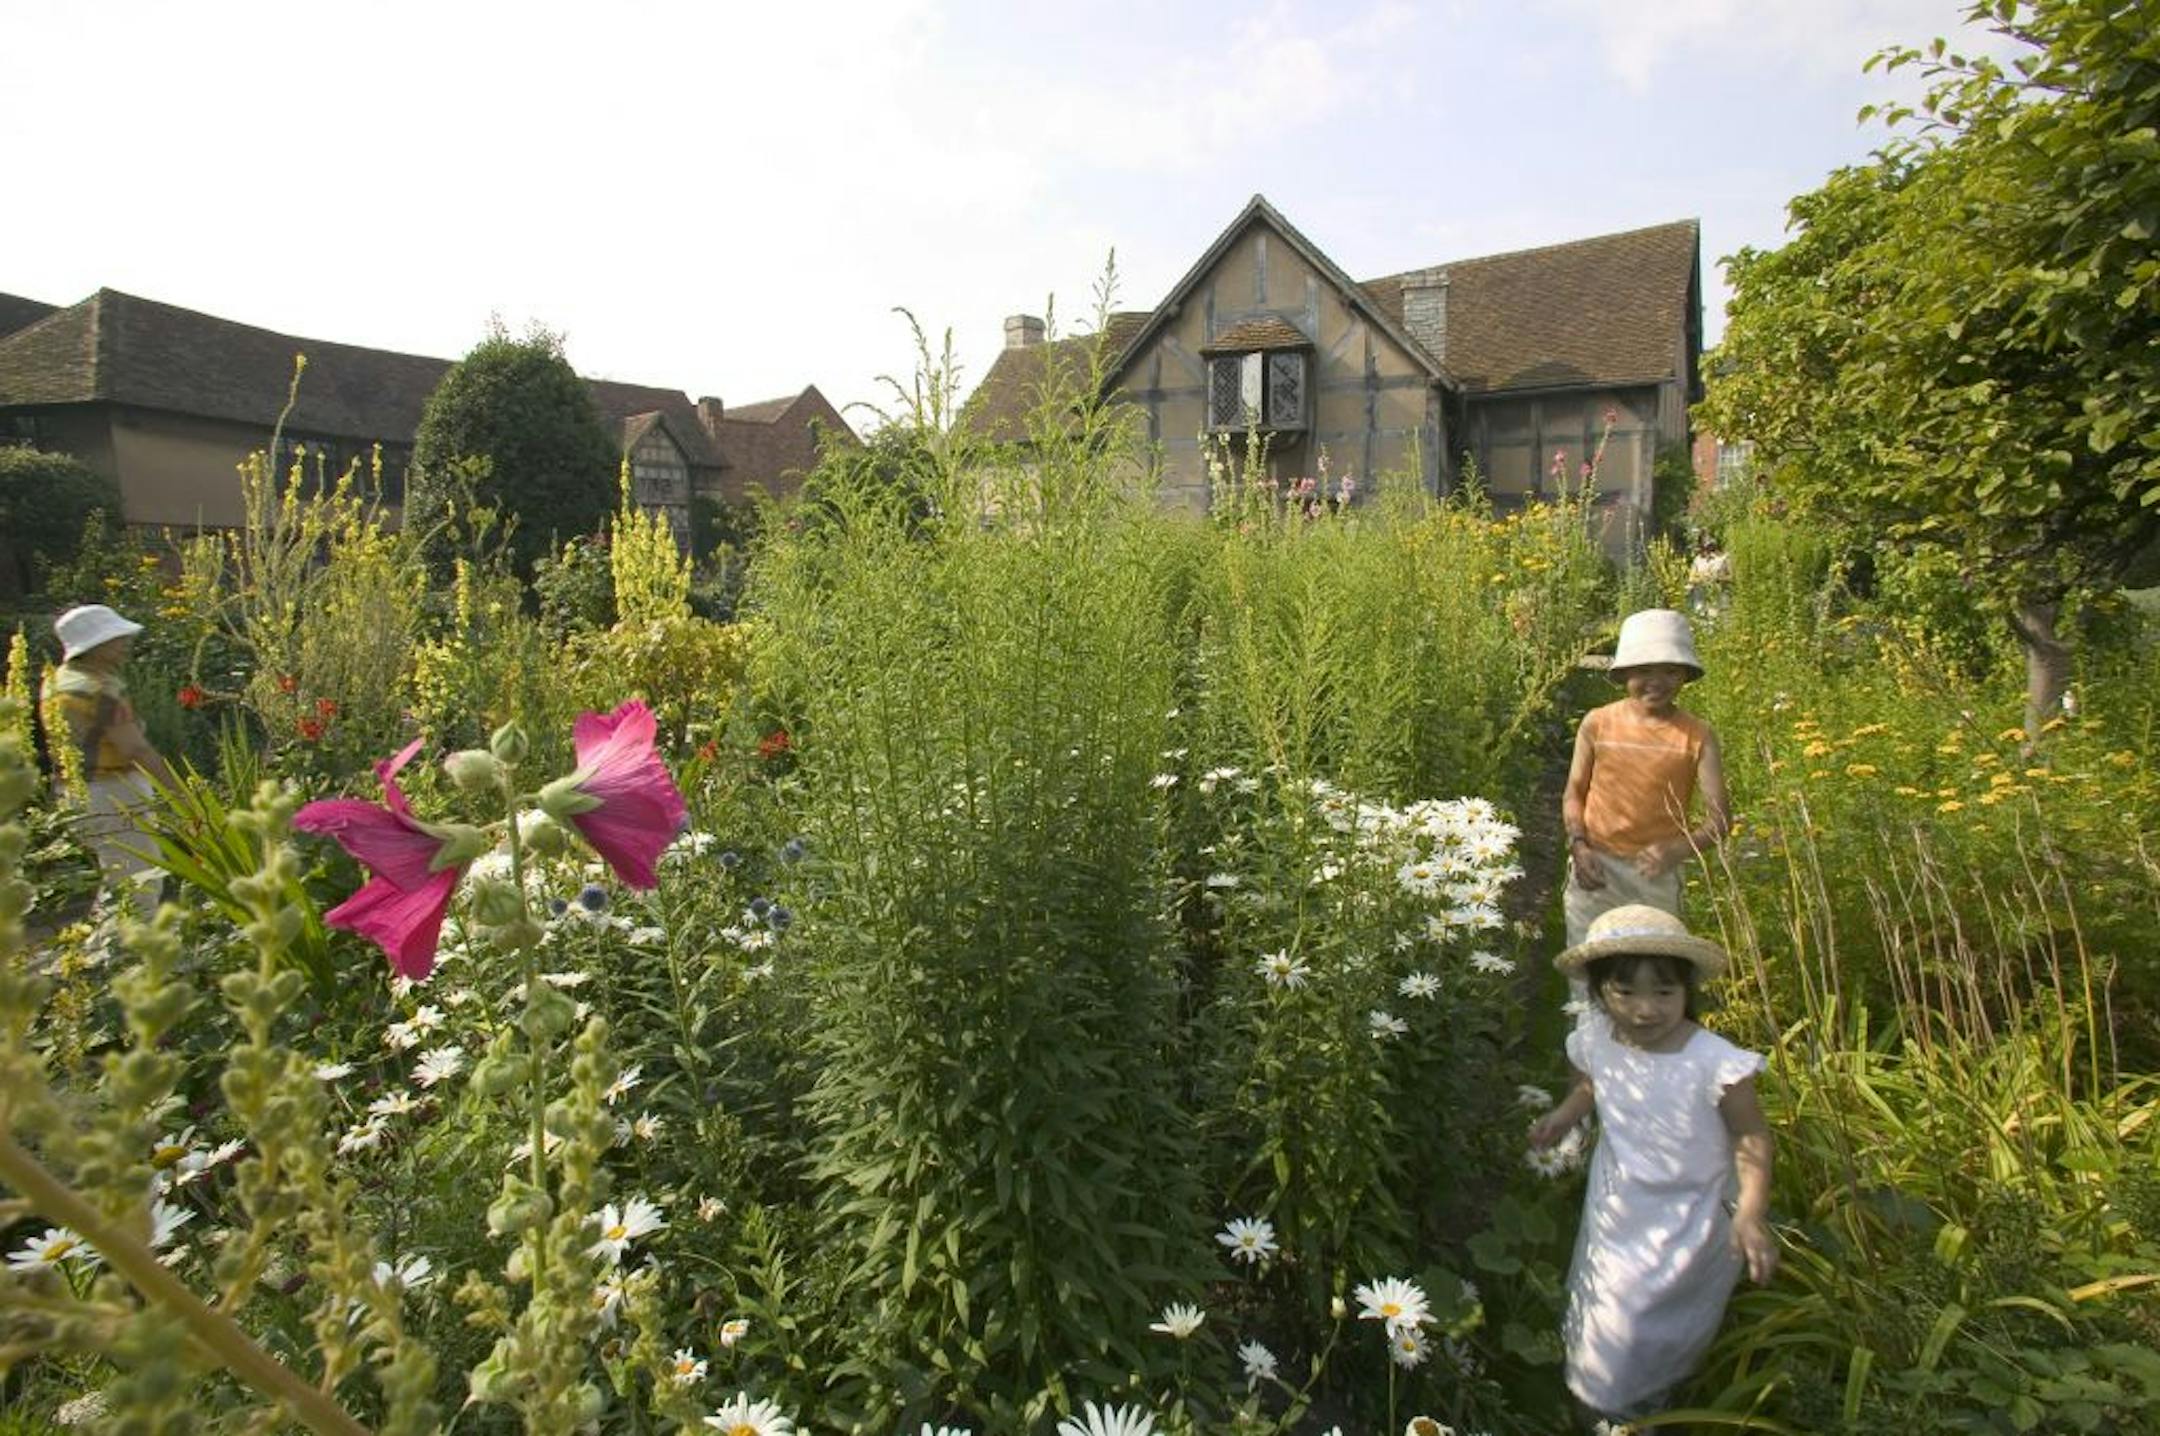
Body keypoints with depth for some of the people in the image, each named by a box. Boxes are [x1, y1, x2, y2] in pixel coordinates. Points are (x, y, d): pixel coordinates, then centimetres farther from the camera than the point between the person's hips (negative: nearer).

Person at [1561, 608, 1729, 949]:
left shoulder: (1696, 736, -5)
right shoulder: (1597, 723, -1)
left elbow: (1720, 817, -7)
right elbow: (1574, 792, 7)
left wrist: (1676, 850, -25)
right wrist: (1578, 843, -9)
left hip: (1655, 873, 0)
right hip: (1595, 868, 1)